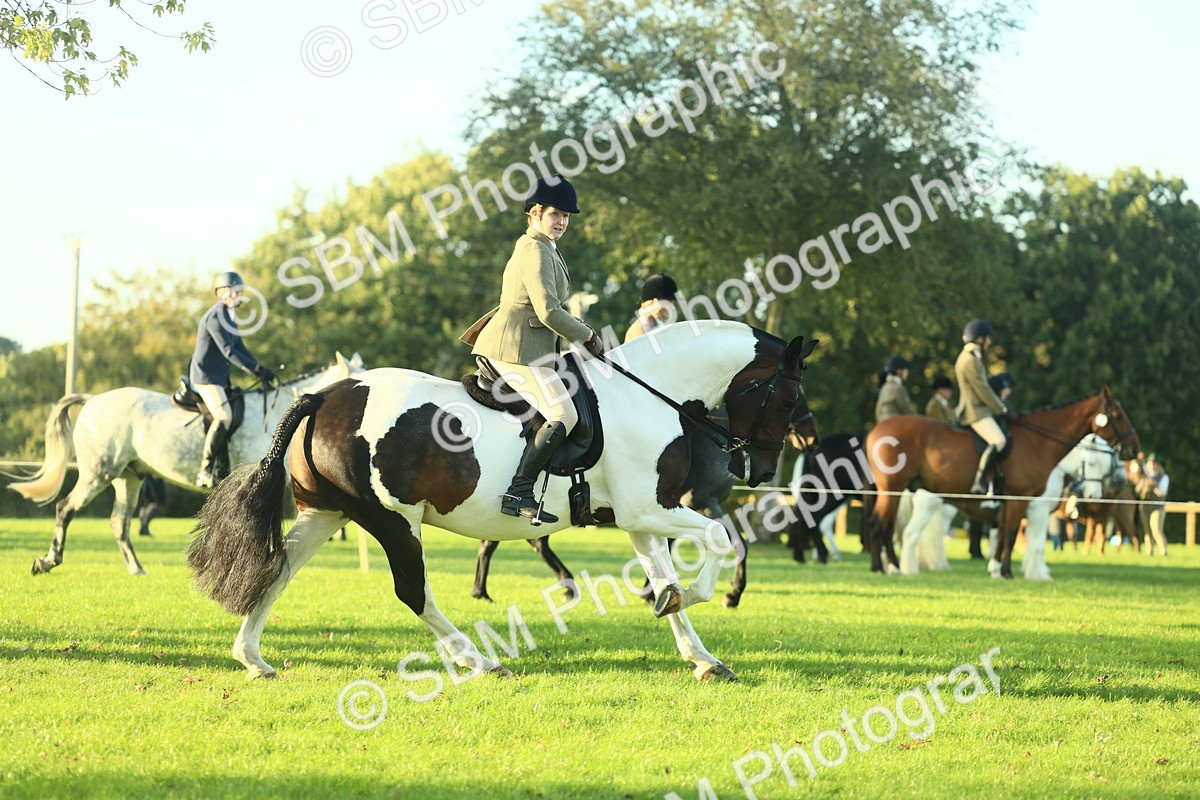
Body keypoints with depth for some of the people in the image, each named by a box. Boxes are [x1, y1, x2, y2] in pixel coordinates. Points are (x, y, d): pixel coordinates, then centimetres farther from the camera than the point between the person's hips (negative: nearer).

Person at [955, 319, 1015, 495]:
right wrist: (1002, 410, -9)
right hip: (975, 412, -11)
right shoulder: (969, 361, -15)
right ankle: (980, 483, -29)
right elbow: (983, 391, -16)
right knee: (998, 440, -26)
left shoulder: (973, 358, 18)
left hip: (980, 409, 11)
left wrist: (1002, 407, 17)